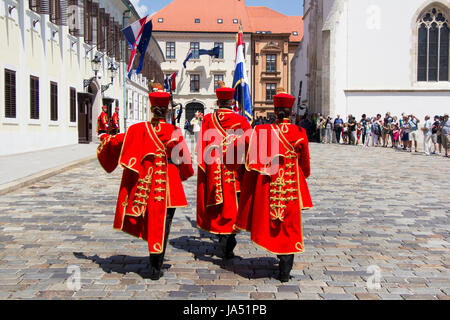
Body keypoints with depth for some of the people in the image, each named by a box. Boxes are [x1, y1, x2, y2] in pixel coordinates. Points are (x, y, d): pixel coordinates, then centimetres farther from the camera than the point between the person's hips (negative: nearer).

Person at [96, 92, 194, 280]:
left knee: (150, 221, 19)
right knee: (161, 225, 5)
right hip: (167, 184, -2)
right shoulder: (174, 132, -8)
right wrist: (185, 174, 17)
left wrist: (105, 138, 29)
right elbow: (184, 159, -4)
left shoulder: (138, 129, -3)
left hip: (143, 182, 3)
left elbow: (117, 141, 7)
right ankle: (155, 269, 10)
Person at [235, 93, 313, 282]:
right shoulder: (299, 133, -6)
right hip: (292, 187, 1)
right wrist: (303, 176, 24)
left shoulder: (261, 131, -8)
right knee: (289, 226, 10)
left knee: (269, 222, 18)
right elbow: (305, 164, 4)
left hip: (267, 187, -1)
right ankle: (285, 272, 14)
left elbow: (252, 164, -7)